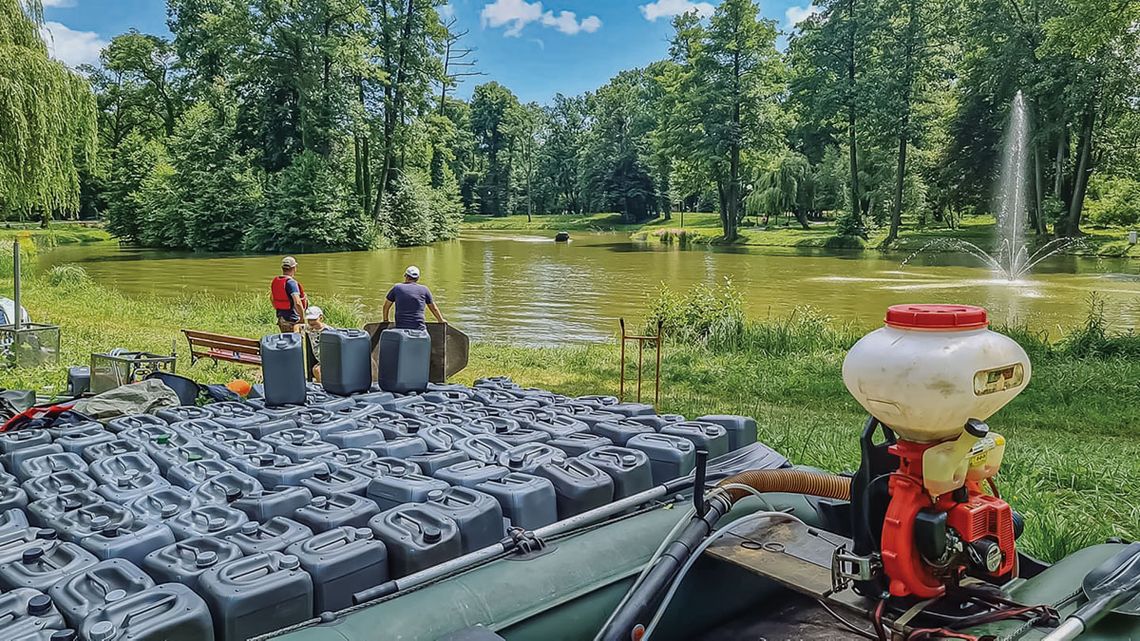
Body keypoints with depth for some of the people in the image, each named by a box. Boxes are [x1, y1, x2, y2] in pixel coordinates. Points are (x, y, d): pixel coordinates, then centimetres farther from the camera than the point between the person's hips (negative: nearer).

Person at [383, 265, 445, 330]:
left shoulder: (397, 288, 7)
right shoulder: (424, 290, 7)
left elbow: (386, 306, 18)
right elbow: (434, 309, 20)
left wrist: (385, 320, 35)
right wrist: (441, 321, 36)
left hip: (400, 329, -1)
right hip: (419, 329, 1)